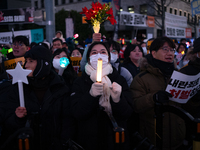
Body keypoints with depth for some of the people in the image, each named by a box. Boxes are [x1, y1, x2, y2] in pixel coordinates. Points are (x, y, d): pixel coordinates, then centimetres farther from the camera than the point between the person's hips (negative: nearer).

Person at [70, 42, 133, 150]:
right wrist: (91, 95, -27)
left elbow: (127, 113, -8)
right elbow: (77, 113, -12)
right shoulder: (80, 82, -2)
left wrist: (117, 99, -27)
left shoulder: (119, 80, -1)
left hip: (116, 139, 1)